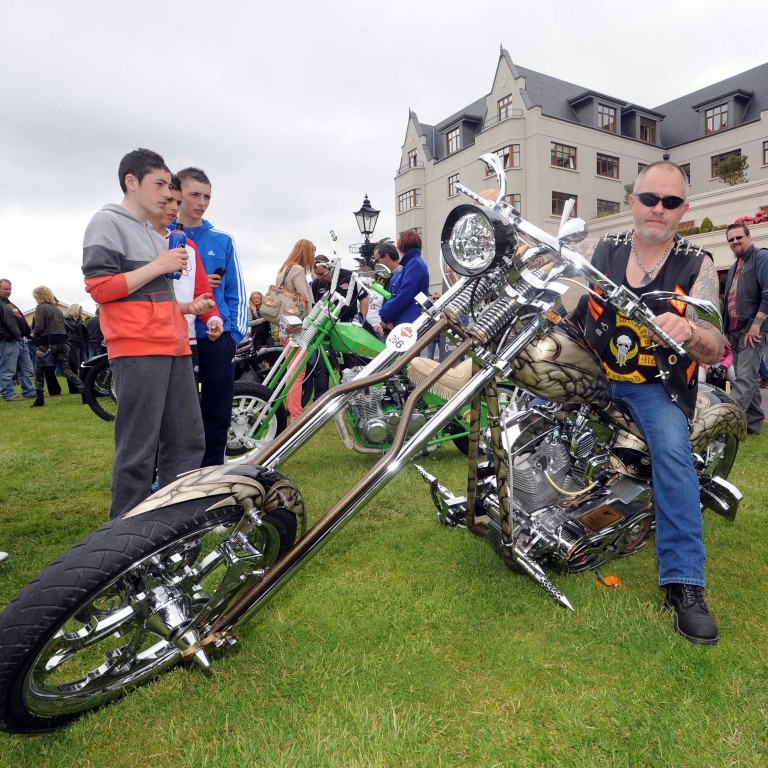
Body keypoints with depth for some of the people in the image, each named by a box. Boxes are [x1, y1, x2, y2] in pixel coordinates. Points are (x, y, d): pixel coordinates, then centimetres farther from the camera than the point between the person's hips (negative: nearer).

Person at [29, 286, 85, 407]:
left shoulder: (41, 308, -6)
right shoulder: (57, 308, 17)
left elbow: (39, 327, -13)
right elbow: (64, 327, 19)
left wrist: (34, 334, 5)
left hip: (46, 344, -6)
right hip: (61, 343, 6)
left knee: (39, 372, 8)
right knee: (66, 369, 6)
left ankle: (39, 399, 11)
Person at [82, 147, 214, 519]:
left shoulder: (157, 237, 26)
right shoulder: (108, 222, 1)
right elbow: (100, 288, -11)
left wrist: (189, 306, 14)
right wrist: (158, 266, -9)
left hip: (174, 348, 9)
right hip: (136, 349, -8)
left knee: (188, 440, 8)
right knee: (138, 451, -7)